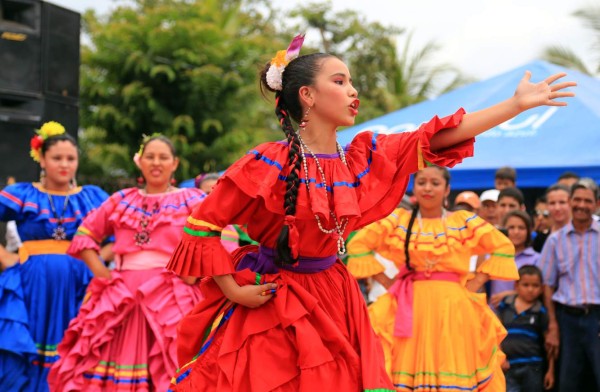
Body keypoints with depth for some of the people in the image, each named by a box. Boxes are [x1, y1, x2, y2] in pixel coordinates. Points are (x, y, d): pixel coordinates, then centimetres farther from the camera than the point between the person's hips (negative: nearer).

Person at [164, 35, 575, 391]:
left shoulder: (363, 156, 1)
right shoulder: (270, 164, -16)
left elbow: (433, 140, 0)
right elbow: (203, 226, -13)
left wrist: (518, 104, -1)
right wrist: (233, 291, -16)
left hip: (332, 301, 5)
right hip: (268, 306, -5)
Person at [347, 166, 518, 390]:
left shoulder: (464, 221, 8)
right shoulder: (398, 220, 8)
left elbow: (504, 248, 8)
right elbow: (358, 245, 5)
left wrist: (476, 282, 1)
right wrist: (386, 282, 0)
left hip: (453, 307, 0)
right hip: (411, 307, 0)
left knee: (452, 373, -3)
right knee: (409, 367, -6)